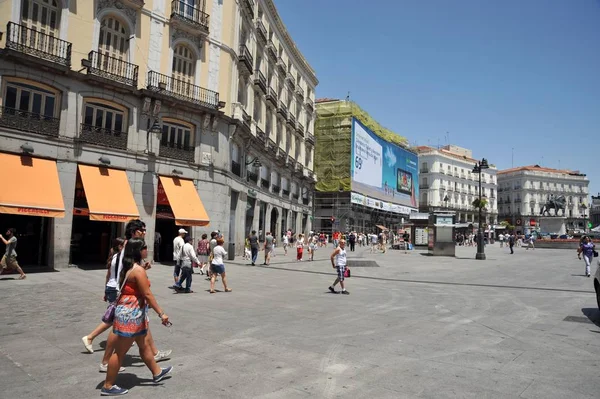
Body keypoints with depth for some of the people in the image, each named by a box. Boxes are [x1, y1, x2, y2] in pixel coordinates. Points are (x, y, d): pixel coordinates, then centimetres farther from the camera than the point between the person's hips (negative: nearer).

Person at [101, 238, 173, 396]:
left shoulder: (129, 267, 10)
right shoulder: (138, 270, -20)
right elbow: (147, 294, -21)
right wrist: (161, 313, -17)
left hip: (132, 313, 10)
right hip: (130, 314, -10)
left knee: (144, 345, 20)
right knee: (120, 351, 2)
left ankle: (157, 372, 34)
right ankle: (108, 386, 15)